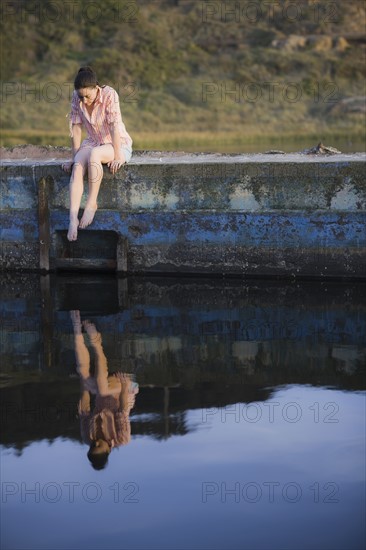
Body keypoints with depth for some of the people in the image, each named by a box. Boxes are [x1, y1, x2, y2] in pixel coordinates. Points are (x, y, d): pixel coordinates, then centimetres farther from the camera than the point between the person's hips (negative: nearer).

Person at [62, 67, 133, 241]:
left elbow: (114, 126, -24)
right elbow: (76, 127, -5)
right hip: (93, 143, 4)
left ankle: (92, 203, -24)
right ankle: (73, 218, -37)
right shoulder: (77, 97, -8)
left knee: (94, 154, -37)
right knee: (78, 166, -28)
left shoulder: (109, 94, -22)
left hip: (119, 145, -4)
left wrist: (117, 157, -26)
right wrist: (75, 157, -6)